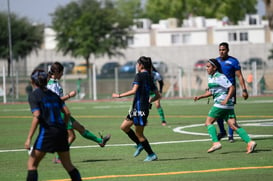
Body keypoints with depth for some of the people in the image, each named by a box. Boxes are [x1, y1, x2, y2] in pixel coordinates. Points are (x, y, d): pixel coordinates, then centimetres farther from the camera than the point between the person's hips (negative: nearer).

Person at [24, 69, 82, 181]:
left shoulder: (34, 96, -3)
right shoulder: (53, 94, 15)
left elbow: (37, 116, -15)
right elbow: (67, 113, 10)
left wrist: (29, 138, -16)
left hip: (47, 131, -6)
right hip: (61, 132, 6)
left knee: (32, 163, 0)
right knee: (68, 165, 14)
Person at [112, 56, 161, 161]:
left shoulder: (139, 76, -11)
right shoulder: (149, 78, 14)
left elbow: (134, 91, -23)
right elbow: (158, 96, 15)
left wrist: (119, 96, -15)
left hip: (139, 108, -9)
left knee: (139, 134, 0)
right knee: (124, 127, 17)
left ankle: (151, 155, 4)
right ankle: (140, 144, 21)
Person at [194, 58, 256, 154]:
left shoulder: (220, 77, -9)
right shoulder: (211, 78, 20)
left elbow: (232, 87, -13)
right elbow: (211, 92, 31)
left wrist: (226, 99, -22)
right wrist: (200, 97, 22)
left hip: (221, 104, -9)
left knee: (208, 122, -2)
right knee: (234, 126, -1)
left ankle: (216, 143, -11)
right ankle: (250, 142, -12)